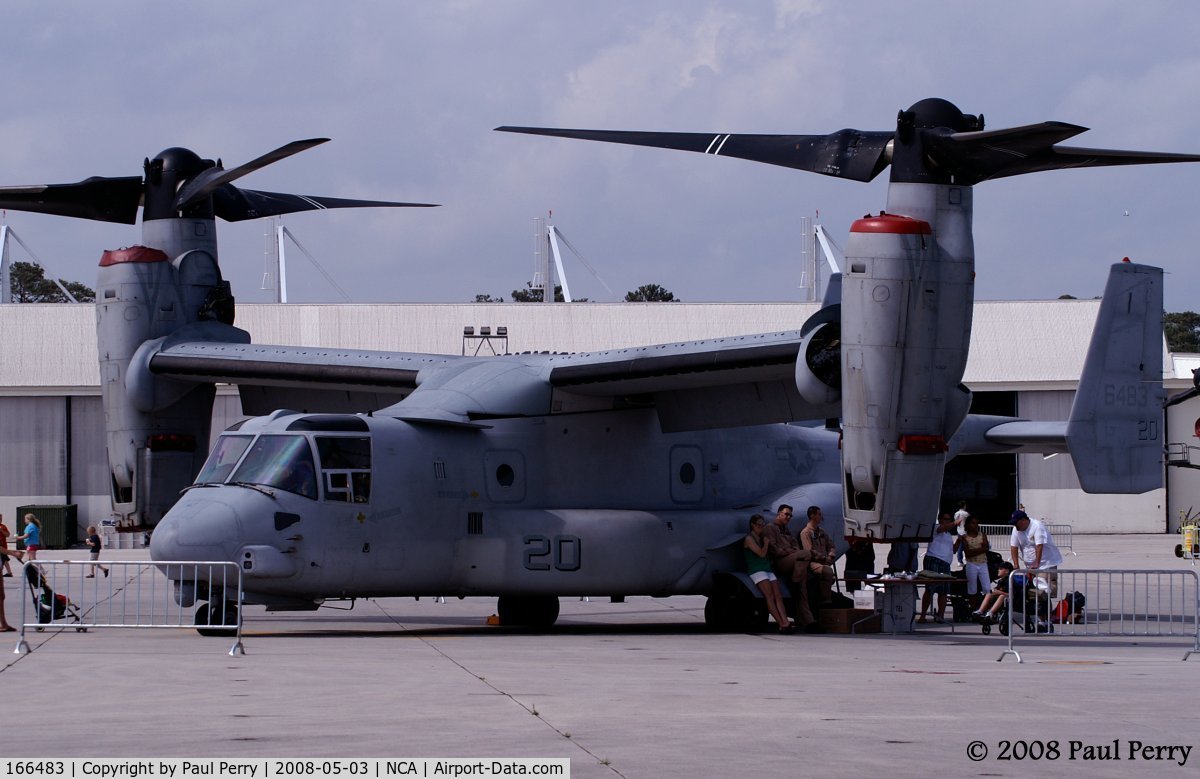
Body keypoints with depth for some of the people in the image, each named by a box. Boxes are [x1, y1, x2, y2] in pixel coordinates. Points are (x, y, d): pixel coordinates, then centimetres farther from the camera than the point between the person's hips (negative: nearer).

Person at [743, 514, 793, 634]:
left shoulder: (760, 538, 23)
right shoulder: (749, 539, 0)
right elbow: (762, 553, -8)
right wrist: (766, 542, 4)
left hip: (767, 569, 8)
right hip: (756, 570, -8)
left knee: (778, 596, -13)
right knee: (769, 596, -21)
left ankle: (785, 622, -28)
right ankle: (781, 624, -32)